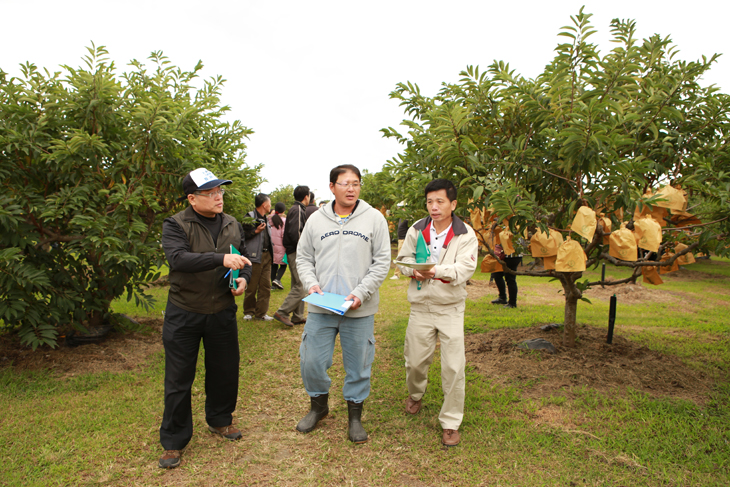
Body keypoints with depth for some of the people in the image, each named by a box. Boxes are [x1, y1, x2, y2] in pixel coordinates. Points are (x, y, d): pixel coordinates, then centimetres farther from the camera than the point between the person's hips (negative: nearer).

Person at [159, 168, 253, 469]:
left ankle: (219, 420, 40)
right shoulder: (175, 225, -9)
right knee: (178, 379, 6)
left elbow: (245, 261, 15)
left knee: (225, 372, 15)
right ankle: (173, 441, 25)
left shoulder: (232, 226, 6)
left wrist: (244, 279, -7)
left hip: (222, 312, 4)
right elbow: (178, 258, -27)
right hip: (184, 314, -4)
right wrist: (221, 259, -37)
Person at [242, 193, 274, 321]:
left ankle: (261, 313, 13)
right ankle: (249, 312, 15)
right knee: (252, 286, 0)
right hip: (255, 256, -7)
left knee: (265, 286, 5)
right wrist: (256, 231, -21)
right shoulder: (250, 217, -7)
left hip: (266, 255, 7)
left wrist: (270, 253, 18)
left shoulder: (265, 218, 19)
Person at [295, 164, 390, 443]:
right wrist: (311, 284, -8)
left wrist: (361, 292, -13)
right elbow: (303, 257, 11)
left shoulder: (374, 218, 0)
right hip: (321, 308, 2)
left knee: (358, 366, 8)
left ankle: (355, 415, 31)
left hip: (360, 310, -1)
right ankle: (319, 405, 35)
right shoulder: (316, 220, 6)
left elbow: (382, 262, -2)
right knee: (312, 362, 8)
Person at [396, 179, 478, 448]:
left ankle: (451, 422, 16)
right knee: (415, 360, 12)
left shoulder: (466, 235, -7)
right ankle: (415, 394, 45)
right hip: (421, 306, 2)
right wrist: (414, 270, -16)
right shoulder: (416, 229, 1)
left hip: (450, 308, -2)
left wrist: (437, 270, -35)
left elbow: (464, 269, -17)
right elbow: (403, 258, 7)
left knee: (454, 367, -3)